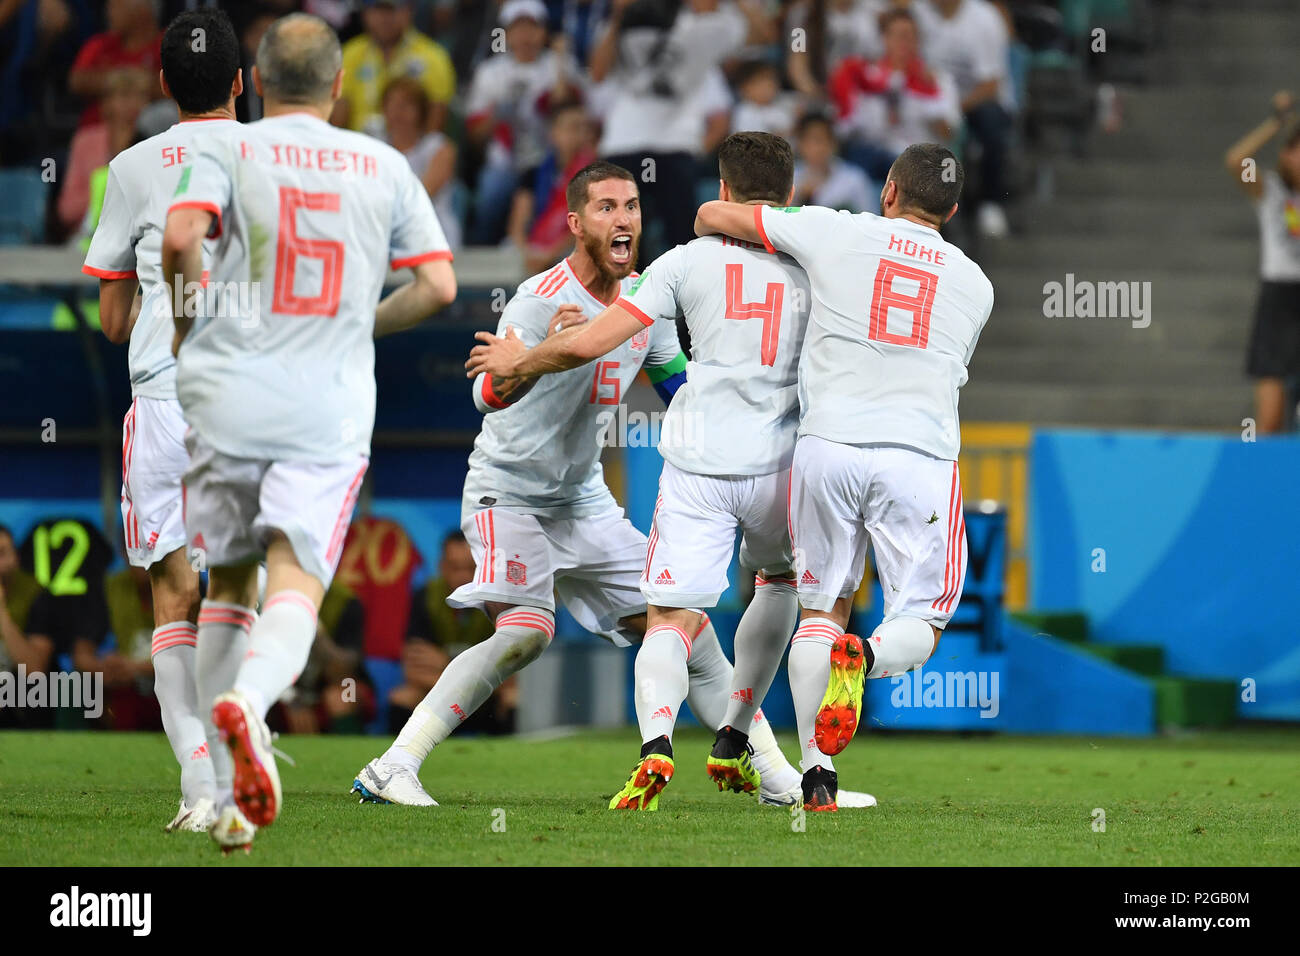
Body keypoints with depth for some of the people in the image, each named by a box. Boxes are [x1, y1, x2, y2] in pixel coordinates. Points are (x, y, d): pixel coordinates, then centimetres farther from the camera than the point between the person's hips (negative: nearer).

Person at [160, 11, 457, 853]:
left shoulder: (226, 151, 2)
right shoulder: (384, 166, 9)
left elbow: (181, 236, -15)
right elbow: (437, 284, 6)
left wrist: (188, 325, 3)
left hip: (227, 395, 0)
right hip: (331, 406, 0)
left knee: (229, 585, 15)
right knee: (295, 587, -8)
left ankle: (225, 798, 16)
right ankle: (248, 698, -43)